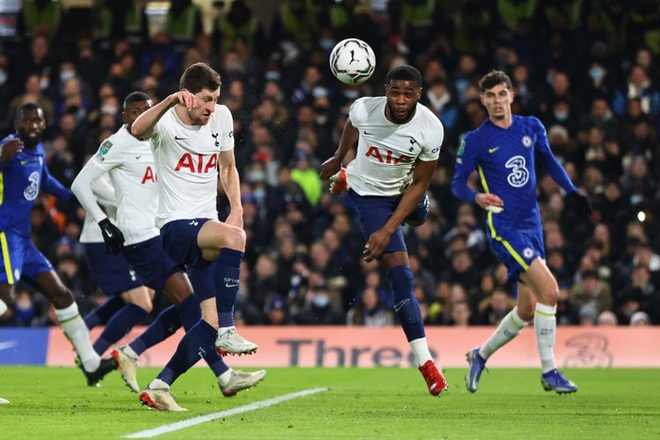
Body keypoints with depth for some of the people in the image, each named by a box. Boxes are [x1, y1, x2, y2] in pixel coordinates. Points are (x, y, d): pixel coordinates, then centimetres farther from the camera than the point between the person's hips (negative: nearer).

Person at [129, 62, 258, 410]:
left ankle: (159, 387, 9)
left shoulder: (221, 118, 7)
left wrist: (236, 208, 4)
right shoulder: (167, 123, -10)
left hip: (206, 229, 7)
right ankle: (227, 330, -31)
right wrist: (171, 100, -50)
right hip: (174, 225, -7)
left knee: (211, 322, -1)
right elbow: (137, 130, -35)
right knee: (233, 237, -36)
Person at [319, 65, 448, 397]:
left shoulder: (430, 129, -28)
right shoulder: (364, 110, -28)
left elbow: (418, 185, -19)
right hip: (370, 193, -3)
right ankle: (425, 363, -17)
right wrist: (338, 158, 19)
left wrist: (387, 230, -24)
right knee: (401, 275, -15)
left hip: (405, 189, 3)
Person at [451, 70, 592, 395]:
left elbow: (548, 160, 23)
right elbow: (457, 183, -1)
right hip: (503, 226, -6)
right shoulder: (476, 140, -5)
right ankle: (549, 371, -13)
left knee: (528, 310, 7)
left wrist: (571, 191, 10)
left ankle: (481, 355, 30)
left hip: (532, 225, 6)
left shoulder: (531, 128, 7)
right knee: (549, 289, -21)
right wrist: (477, 197, -22)